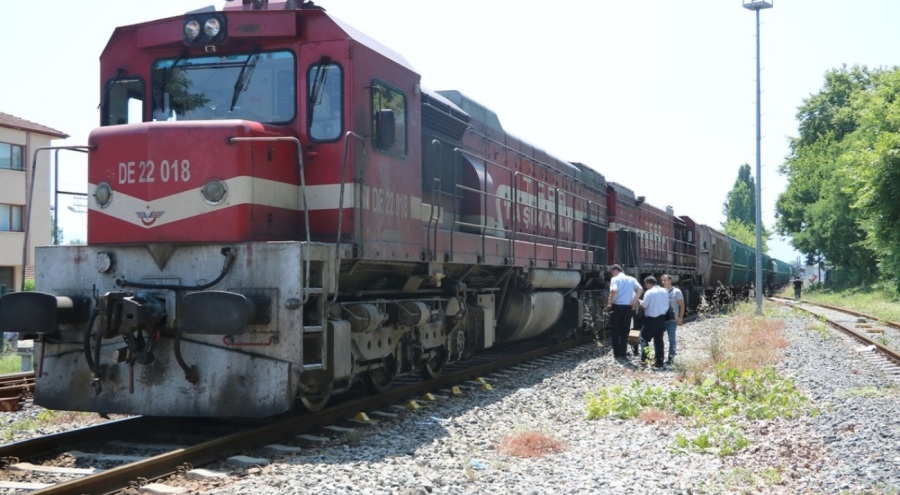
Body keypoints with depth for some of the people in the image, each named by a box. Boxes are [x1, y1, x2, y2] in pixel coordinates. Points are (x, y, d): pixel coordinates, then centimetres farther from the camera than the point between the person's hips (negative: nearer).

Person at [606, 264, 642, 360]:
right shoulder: (631, 279, 9)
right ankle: (623, 353, 9)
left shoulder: (615, 279, -3)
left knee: (615, 331, 8)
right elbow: (640, 289, -5)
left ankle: (617, 353, 10)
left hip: (616, 307, -3)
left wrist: (610, 302, -10)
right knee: (625, 332, 9)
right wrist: (634, 301, -2)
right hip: (627, 307, 3)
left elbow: (614, 290, -22)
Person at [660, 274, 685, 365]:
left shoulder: (676, 291, -3)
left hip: (672, 319, -5)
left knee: (671, 339, -1)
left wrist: (680, 317, -10)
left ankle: (671, 358, 3)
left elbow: (682, 305, -3)